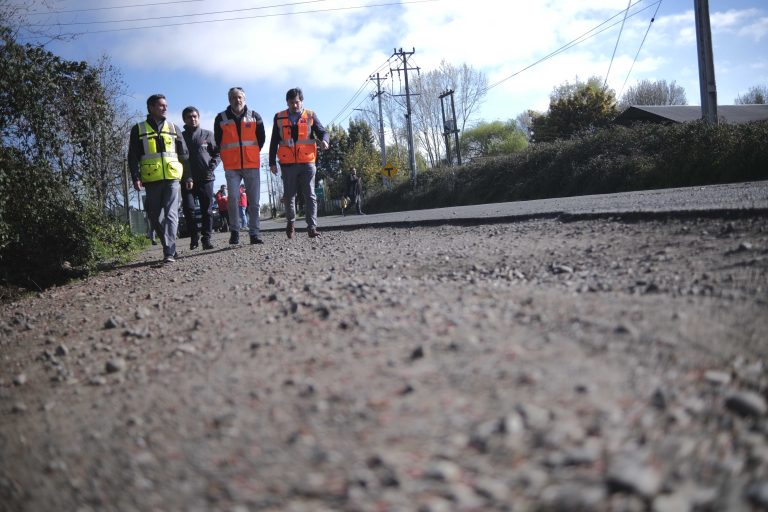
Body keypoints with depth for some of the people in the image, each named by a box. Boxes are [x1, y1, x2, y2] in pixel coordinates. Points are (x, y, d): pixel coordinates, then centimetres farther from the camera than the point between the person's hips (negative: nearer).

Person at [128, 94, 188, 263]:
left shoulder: (173, 128, 15)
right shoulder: (139, 129, 9)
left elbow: (184, 154, 15)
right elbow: (132, 156, 4)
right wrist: (136, 177, -6)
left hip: (172, 178, 0)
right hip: (151, 180, 0)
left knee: (171, 214, -12)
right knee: (155, 216, 6)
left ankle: (169, 252, -18)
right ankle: (169, 246, 20)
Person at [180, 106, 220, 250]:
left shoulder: (208, 134, 9)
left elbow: (217, 153, 9)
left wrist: (211, 168, -7)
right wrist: (185, 177, -5)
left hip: (205, 179, 0)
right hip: (187, 180, 0)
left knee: (207, 210, -2)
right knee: (189, 209, -8)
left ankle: (206, 238, 3)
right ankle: (194, 236, 6)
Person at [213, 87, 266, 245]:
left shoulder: (254, 116, 7)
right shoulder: (221, 118, 5)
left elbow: (261, 138, 15)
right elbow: (218, 141, 14)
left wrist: (252, 153, 13)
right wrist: (228, 156, 12)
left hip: (252, 165, 1)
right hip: (231, 167, -1)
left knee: (254, 202, 2)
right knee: (233, 201, -8)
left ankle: (254, 233, 8)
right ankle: (234, 232, 3)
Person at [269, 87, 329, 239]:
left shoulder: (310, 116, 7)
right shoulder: (279, 117, 9)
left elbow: (322, 131, 4)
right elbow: (274, 141, 12)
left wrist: (324, 140, -20)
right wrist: (272, 162, 8)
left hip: (307, 162, -1)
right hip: (288, 163, 1)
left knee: (310, 196, -6)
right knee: (289, 195, 9)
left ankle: (312, 227, -6)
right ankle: (291, 221, 30)